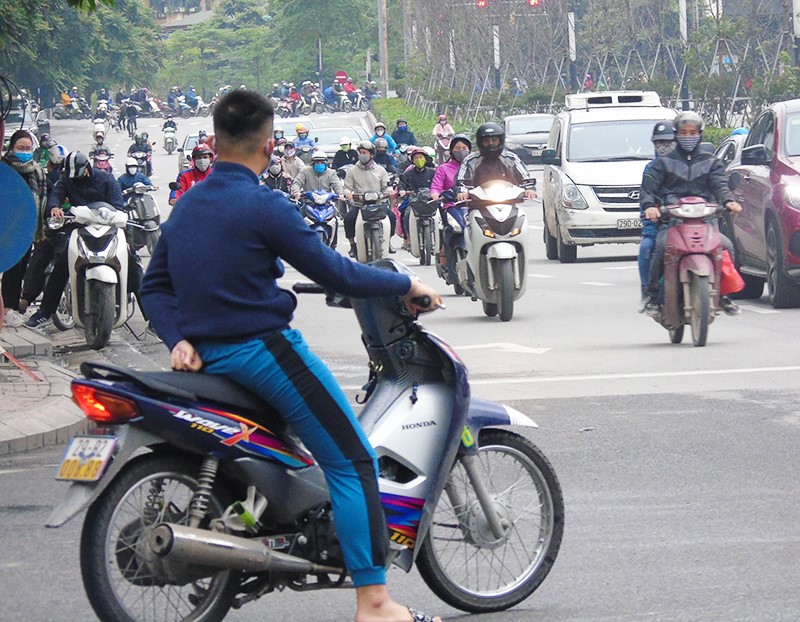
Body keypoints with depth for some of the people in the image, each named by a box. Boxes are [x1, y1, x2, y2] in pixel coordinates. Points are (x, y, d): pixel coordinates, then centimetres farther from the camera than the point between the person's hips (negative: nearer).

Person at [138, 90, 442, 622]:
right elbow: (335, 274, -13)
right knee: (353, 461, -6)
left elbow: (155, 285, 13)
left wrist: (179, 339, 3)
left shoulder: (186, 208, 11)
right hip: (263, 350, -9)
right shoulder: (263, 207, -15)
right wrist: (407, 285, -1)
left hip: (209, 355, 9)